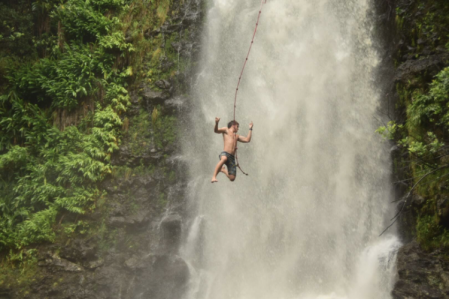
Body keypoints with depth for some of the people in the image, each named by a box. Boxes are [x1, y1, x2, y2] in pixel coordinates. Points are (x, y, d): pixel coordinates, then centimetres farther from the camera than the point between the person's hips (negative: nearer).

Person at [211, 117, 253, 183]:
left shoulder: (237, 136, 32)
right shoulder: (226, 130, 16)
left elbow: (247, 140, 29)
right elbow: (216, 130, -1)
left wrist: (250, 129, 32)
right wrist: (216, 123, -21)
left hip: (232, 157, 6)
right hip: (225, 153, -6)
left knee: (232, 178, -1)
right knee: (224, 159, -45)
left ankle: (223, 170, 28)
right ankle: (214, 177, -42)